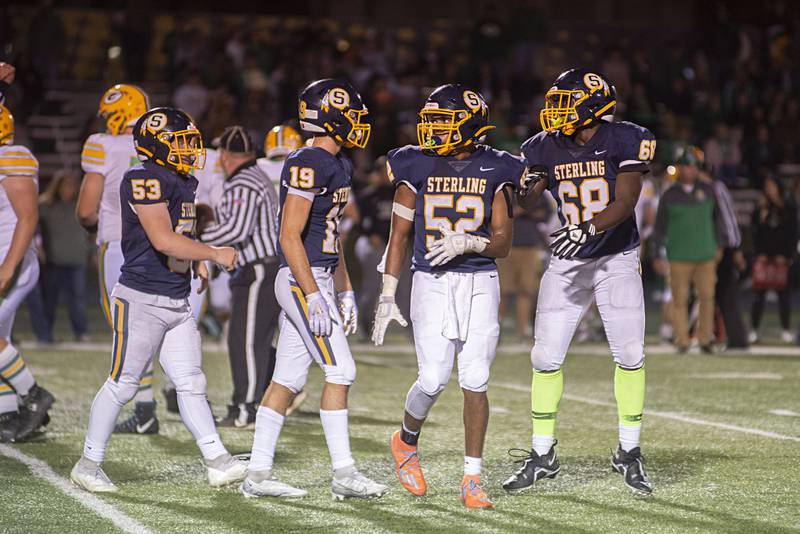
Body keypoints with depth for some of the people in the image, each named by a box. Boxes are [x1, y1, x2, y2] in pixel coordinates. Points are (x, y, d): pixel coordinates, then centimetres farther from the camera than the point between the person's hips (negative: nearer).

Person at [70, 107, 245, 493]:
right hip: (142, 299, -8)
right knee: (122, 384, -1)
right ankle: (88, 464, 10)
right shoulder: (145, 179, -17)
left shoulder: (183, 183, 13)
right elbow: (162, 239, -26)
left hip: (178, 302, 8)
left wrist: (196, 261, 8)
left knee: (191, 384, 6)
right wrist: (214, 254, -18)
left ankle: (217, 462, 6)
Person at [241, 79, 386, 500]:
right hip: (301, 281, -10)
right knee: (340, 371, -8)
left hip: (316, 281, 10)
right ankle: (343, 473, -4)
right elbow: (290, 237, -19)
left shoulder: (338, 165, 15)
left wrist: (345, 293, 21)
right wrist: (315, 297, -21)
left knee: (288, 379, 9)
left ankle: (258, 474, 11)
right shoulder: (308, 164, -16)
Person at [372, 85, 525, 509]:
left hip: (480, 283, 1)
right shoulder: (417, 167, 2)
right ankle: (407, 441, 22)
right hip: (431, 282, -1)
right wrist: (387, 296, 2)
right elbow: (399, 235, 6)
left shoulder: (494, 171, 3)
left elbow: (503, 244, 3)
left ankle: (472, 479, 6)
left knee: (475, 382, -4)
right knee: (434, 379, -9)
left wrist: (469, 241, -17)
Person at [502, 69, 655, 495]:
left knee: (630, 355, -6)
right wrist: (527, 185, -15)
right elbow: (523, 202, 8)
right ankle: (542, 455, 10)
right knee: (546, 357, -1)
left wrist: (588, 230, -31)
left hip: (616, 257, -3)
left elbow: (625, 202, -17)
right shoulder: (546, 148, -1)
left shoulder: (624, 140, -11)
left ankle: (629, 453, 9)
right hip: (568, 263, 3)